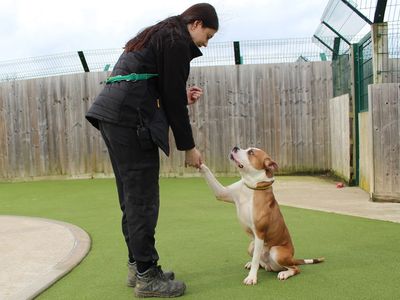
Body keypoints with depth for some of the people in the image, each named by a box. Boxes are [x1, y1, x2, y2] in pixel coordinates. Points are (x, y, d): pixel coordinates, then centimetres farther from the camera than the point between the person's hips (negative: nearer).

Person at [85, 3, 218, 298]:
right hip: (129, 117, -10)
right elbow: (173, 98, -8)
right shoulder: (177, 41, -3)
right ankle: (147, 276, 4)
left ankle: (137, 266, 22)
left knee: (132, 196, 13)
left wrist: (182, 97, 20)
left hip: (110, 112, 10)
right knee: (143, 198, -5)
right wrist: (188, 147, -2)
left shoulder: (157, 35, 26)